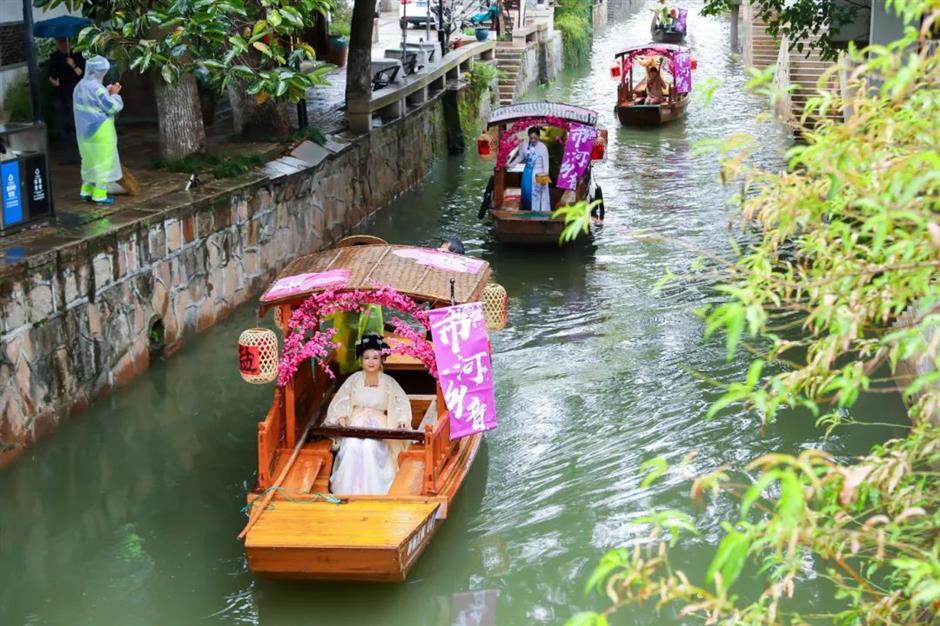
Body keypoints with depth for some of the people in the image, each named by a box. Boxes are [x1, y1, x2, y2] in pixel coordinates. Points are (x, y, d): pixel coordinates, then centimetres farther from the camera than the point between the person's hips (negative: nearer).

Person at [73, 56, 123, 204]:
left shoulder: (80, 86, 8)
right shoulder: (96, 88, -21)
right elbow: (112, 108, -18)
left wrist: (107, 93, 11)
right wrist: (114, 94, -3)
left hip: (85, 131, 9)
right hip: (100, 132, -9)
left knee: (90, 160, 19)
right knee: (103, 161, 0)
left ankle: (86, 191, 22)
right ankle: (99, 195, 2)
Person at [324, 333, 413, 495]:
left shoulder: (388, 382, 3)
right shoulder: (354, 380, 4)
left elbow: (401, 403, -2)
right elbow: (340, 402, 4)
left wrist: (402, 420, -20)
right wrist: (341, 417, -15)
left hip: (378, 426, -1)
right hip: (356, 424, 1)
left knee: (370, 447, -32)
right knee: (352, 447, -31)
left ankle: (371, 491, -25)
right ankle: (349, 490, -23)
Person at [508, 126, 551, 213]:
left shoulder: (542, 147, -11)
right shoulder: (525, 146, 0)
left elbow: (545, 162, -9)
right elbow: (519, 157, 14)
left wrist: (545, 175, -13)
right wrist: (510, 165, 9)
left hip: (538, 174, -4)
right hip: (527, 173, 4)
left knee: (537, 196, -4)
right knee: (526, 193, 9)